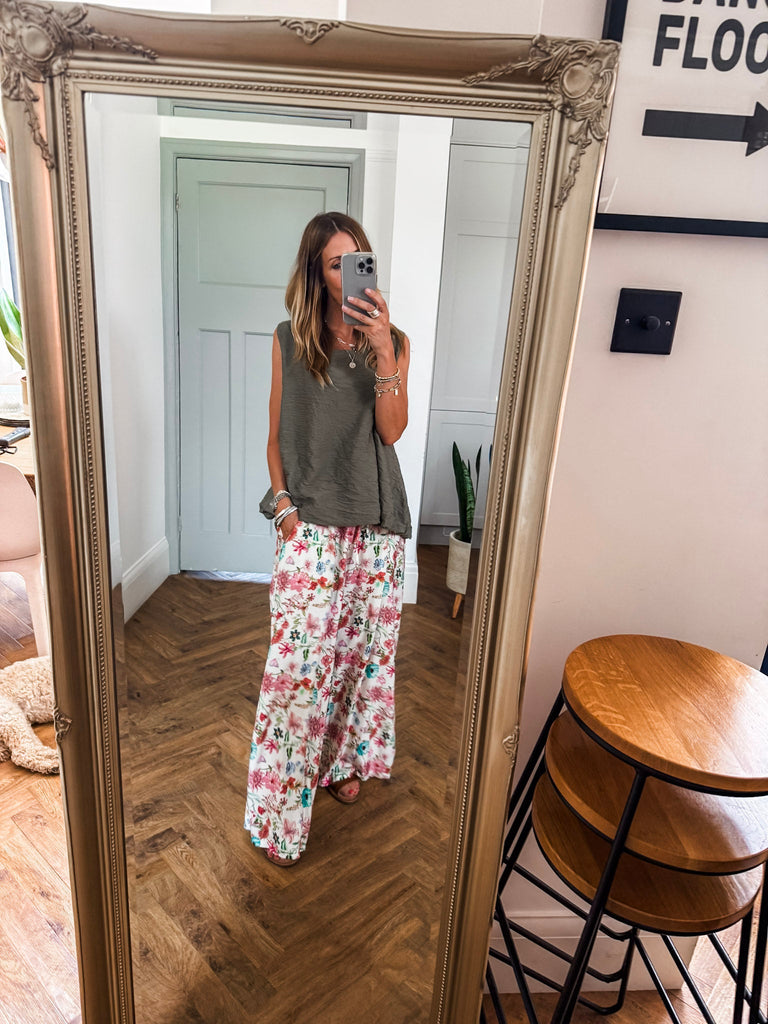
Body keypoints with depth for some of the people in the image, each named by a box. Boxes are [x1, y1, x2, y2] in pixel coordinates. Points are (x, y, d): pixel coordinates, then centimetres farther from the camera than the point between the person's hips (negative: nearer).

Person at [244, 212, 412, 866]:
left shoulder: (393, 341, 5)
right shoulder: (289, 342, 3)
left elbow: (392, 429, -9)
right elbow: (277, 437, 6)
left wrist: (383, 349, -19)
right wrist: (284, 505, -6)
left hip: (377, 524, 2)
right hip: (312, 524, -2)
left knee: (362, 648, 12)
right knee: (299, 663, -4)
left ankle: (340, 761, 38)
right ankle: (278, 816, 12)